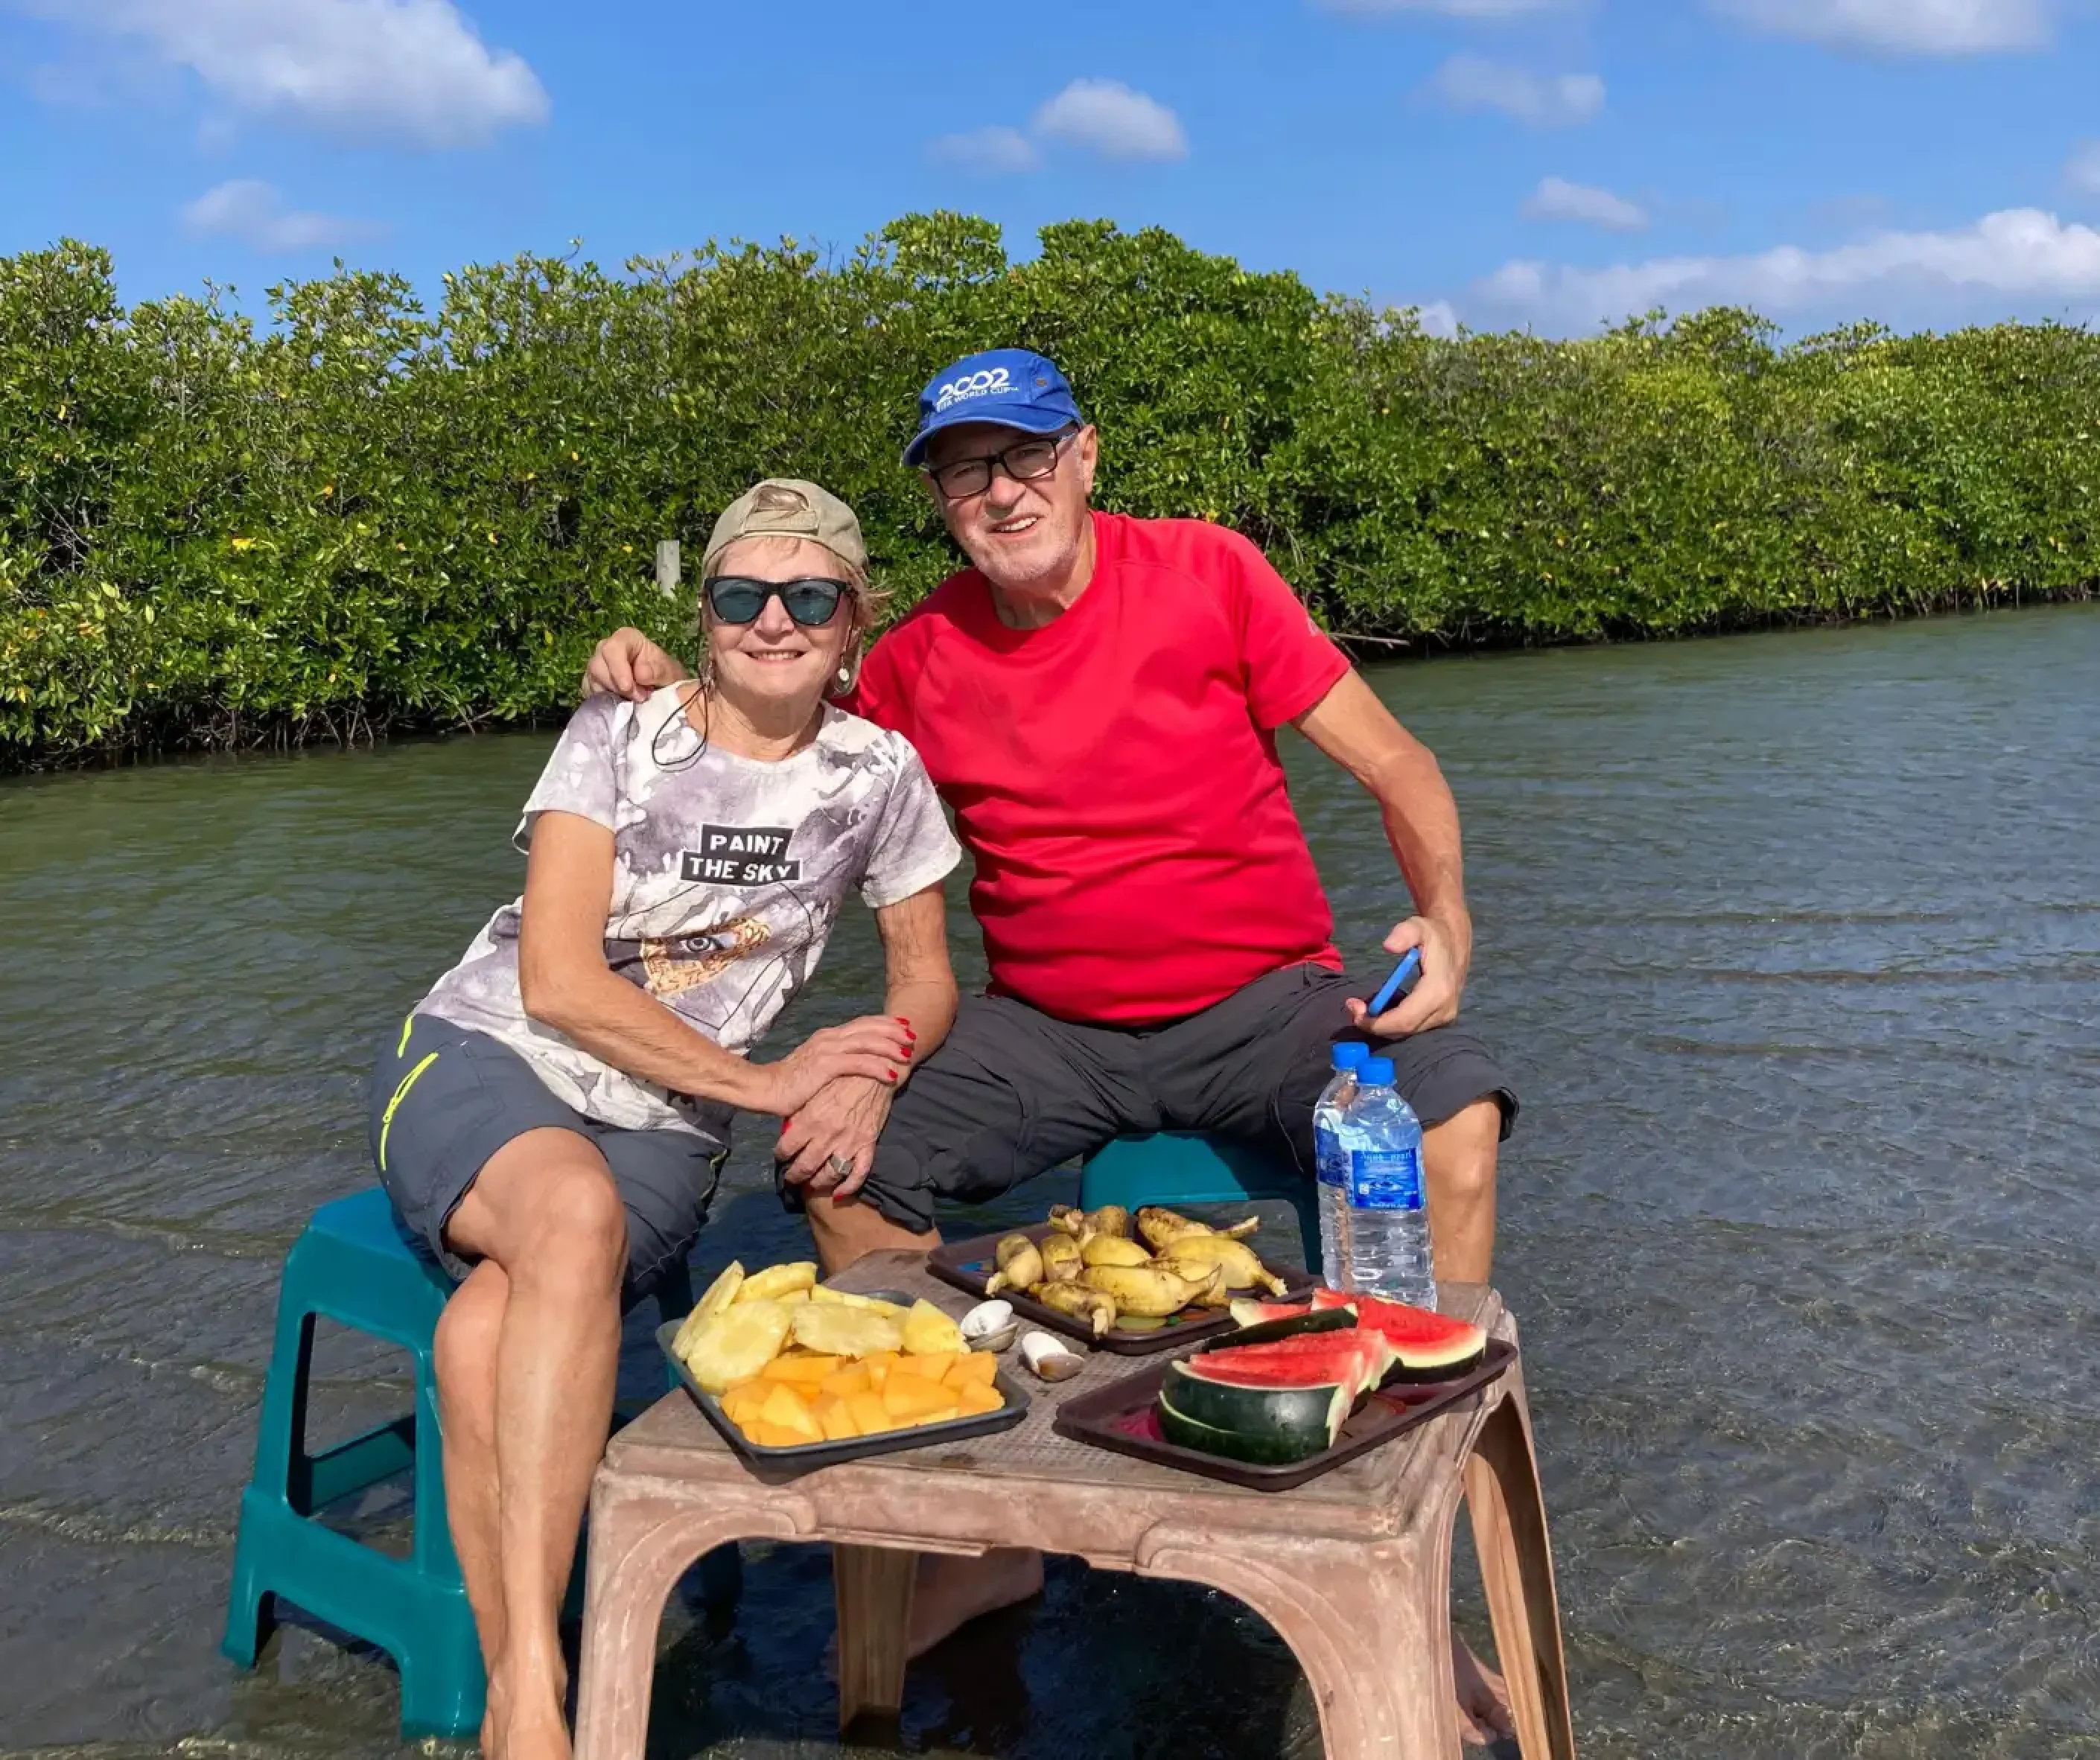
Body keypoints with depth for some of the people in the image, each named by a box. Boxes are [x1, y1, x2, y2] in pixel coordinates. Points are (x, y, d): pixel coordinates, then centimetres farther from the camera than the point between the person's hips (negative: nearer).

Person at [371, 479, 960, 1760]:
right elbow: (555, 982, -12)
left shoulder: (878, 775, 2)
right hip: (481, 1062, -1)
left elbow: (928, 980, 11)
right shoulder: (618, 737, -4)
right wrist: (767, 1084, -15)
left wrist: (878, 1062, -13)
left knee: (493, 1316, -33)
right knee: (575, 1213, -38)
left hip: (666, 1127, 1)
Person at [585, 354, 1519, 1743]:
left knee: (1456, 1127, -29)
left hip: (1263, 1001, -2)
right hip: (1047, 1027, 3)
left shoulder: (1206, 573, -7)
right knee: (838, 1163, -16)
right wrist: (673, 686, -4)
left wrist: (1446, 922, -19)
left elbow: (1396, 766, -4)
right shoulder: (925, 657, 0)